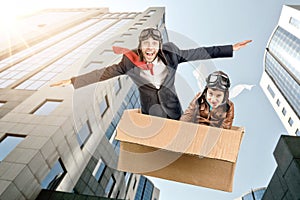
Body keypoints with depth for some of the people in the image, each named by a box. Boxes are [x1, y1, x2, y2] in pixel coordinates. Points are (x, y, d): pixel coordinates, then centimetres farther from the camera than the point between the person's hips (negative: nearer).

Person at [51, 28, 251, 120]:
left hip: (174, 111, 1)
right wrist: (73, 81, -14)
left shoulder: (171, 55, -15)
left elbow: (199, 53, -10)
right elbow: (104, 73, -13)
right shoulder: (130, 61, -17)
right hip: (150, 114, -1)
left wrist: (231, 48, -8)